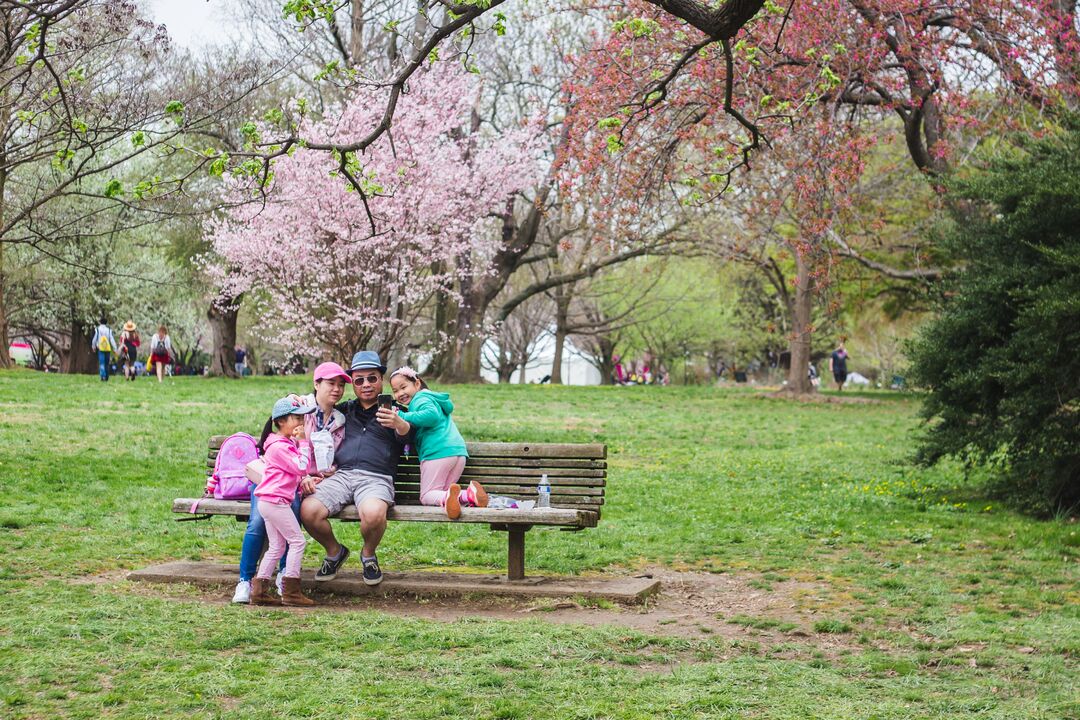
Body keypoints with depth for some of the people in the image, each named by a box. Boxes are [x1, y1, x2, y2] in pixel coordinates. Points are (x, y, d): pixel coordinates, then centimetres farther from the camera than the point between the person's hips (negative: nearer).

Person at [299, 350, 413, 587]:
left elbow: (408, 436, -7)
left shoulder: (393, 411, 14)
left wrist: (399, 425, -31)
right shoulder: (344, 410, 25)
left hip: (376, 478, -3)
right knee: (308, 511, -24)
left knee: (373, 513, -36)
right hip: (340, 475, 3)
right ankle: (335, 552, 6)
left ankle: (368, 555, -2)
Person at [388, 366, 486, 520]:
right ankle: (470, 494, -18)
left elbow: (431, 415, -21)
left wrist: (403, 417, -15)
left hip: (438, 452, -9)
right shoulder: (431, 397, 29)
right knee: (441, 493, 14)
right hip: (459, 451, 9)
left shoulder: (420, 399, -1)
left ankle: (448, 498, -39)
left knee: (426, 496, -3)